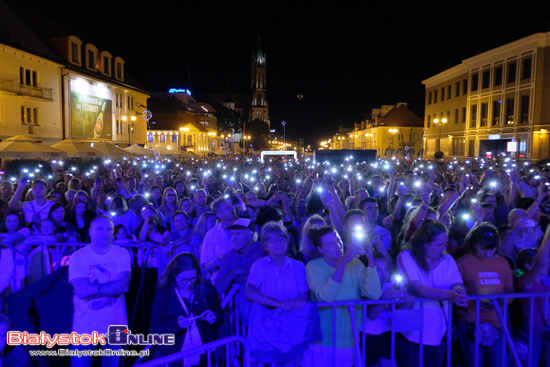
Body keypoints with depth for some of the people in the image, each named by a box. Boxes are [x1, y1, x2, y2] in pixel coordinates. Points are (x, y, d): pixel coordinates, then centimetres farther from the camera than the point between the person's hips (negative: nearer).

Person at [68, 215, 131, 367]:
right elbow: (82, 290, -17)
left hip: (115, 324, 2)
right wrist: (113, 288, -15)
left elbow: (124, 285, -14)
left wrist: (94, 289, -23)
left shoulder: (121, 253, -2)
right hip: (85, 326, -2)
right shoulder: (78, 256, -8)